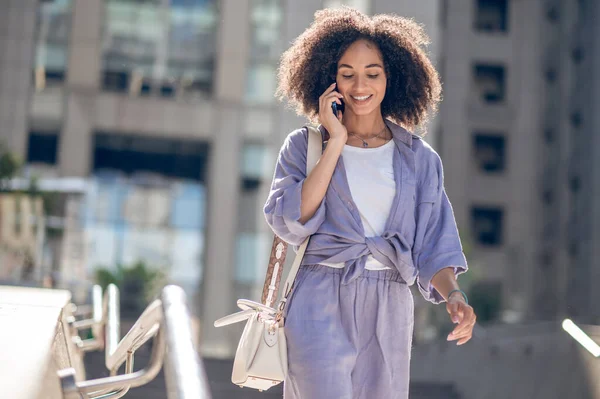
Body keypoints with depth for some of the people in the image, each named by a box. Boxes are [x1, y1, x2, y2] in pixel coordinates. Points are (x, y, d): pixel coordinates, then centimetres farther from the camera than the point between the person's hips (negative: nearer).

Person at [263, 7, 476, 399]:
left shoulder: (419, 159, 9)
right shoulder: (304, 145, 6)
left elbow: (434, 244, 5)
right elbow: (291, 223, -9)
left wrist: (453, 296, -15)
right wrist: (335, 143, -7)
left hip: (388, 311, 3)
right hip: (321, 306, -2)